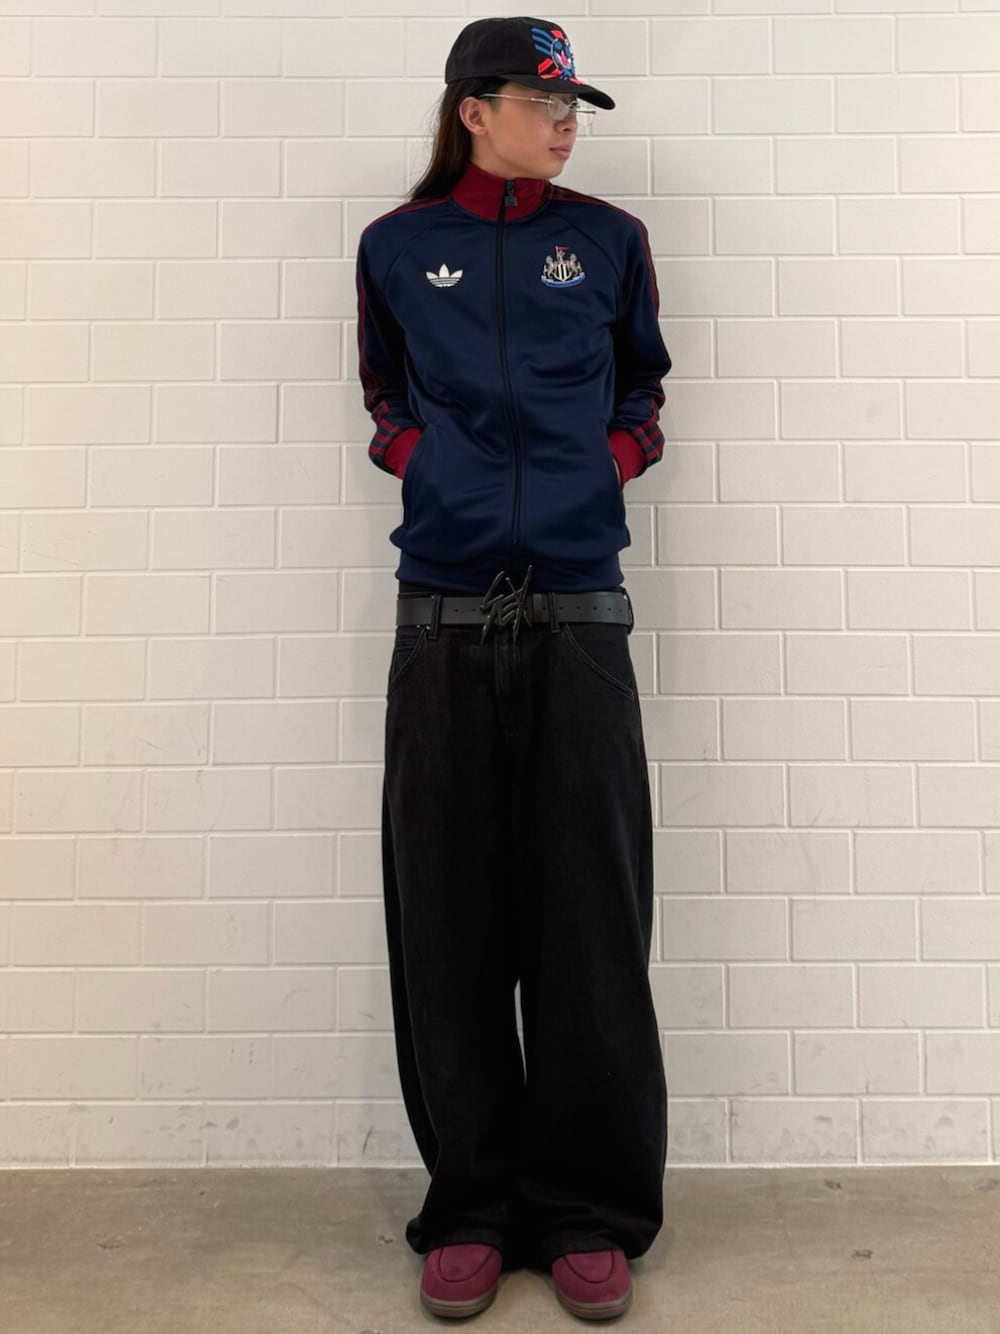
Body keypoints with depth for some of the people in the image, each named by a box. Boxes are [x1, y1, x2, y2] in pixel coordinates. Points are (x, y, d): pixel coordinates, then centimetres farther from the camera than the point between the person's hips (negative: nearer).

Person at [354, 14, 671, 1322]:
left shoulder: (609, 239, 13)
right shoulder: (397, 246, 12)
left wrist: (611, 459, 6)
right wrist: (423, 461, 5)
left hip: (578, 613, 0)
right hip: (445, 616, 1)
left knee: (591, 919, 1)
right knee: (450, 919, 3)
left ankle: (591, 1214, 18)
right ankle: (470, 1208, 20)